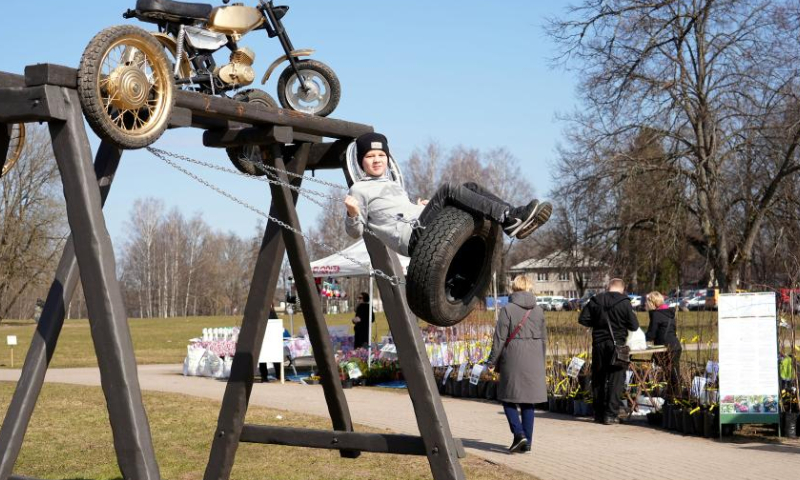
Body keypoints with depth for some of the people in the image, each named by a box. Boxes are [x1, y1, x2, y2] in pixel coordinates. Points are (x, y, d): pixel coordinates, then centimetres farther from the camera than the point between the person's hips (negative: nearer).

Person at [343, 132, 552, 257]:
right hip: (413, 237, -8)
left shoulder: (394, 185, 33)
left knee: (470, 187, -6)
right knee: (448, 190, -26)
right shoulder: (359, 190, 10)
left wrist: (424, 207, 19)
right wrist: (352, 214, -19)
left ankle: (515, 217, -22)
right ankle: (510, 219, -36)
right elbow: (355, 232, 1)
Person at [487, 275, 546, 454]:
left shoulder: (508, 309, -9)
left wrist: (492, 361, 0)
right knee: (528, 402, 10)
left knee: (509, 398, 7)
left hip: (513, 360, -4)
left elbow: (500, 338, -9)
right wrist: (541, 361, 24)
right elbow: (543, 338, 13)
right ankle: (527, 442, 10)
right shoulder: (538, 310, 6)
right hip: (534, 361, 4)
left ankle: (519, 434, -11)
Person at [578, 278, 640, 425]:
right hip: (617, 344, -3)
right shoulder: (624, 303, -7)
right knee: (616, 379, 2)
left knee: (598, 379, 12)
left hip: (599, 343, 3)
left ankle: (599, 413, 16)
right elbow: (634, 326, -5)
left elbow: (583, 319, 2)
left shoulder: (595, 301, 2)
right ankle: (611, 414, -3)